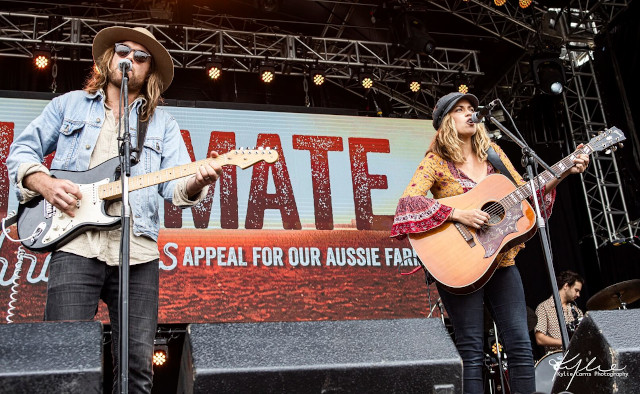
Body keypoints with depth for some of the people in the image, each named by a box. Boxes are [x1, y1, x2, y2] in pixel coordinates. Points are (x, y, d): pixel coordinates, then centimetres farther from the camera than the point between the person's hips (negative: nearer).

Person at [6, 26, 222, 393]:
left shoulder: (162, 122, 17)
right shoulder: (69, 104, 18)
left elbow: (174, 185, 6)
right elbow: (22, 150, 17)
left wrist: (197, 181, -18)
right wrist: (44, 183, -3)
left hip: (137, 252, 1)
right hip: (75, 244, -1)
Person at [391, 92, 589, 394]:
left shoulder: (492, 152, 12)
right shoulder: (436, 161, -4)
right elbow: (408, 202, -18)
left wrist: (564, 173, 4)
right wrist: (458, 214, -26)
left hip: (500, 260, 5)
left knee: (520, 345, 3)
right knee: (471, 350, -3)